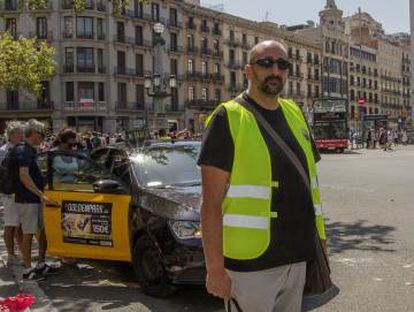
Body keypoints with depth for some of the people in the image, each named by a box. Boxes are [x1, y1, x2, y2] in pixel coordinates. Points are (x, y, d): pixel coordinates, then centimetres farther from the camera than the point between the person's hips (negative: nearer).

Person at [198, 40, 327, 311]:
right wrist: (215, 268, -16)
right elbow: (211, 202, -13)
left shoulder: (295, 114, 11)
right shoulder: (229, 118, -9)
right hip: (250, 265, -6)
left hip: (298, 259, 6)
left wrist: (320, 234, 13)